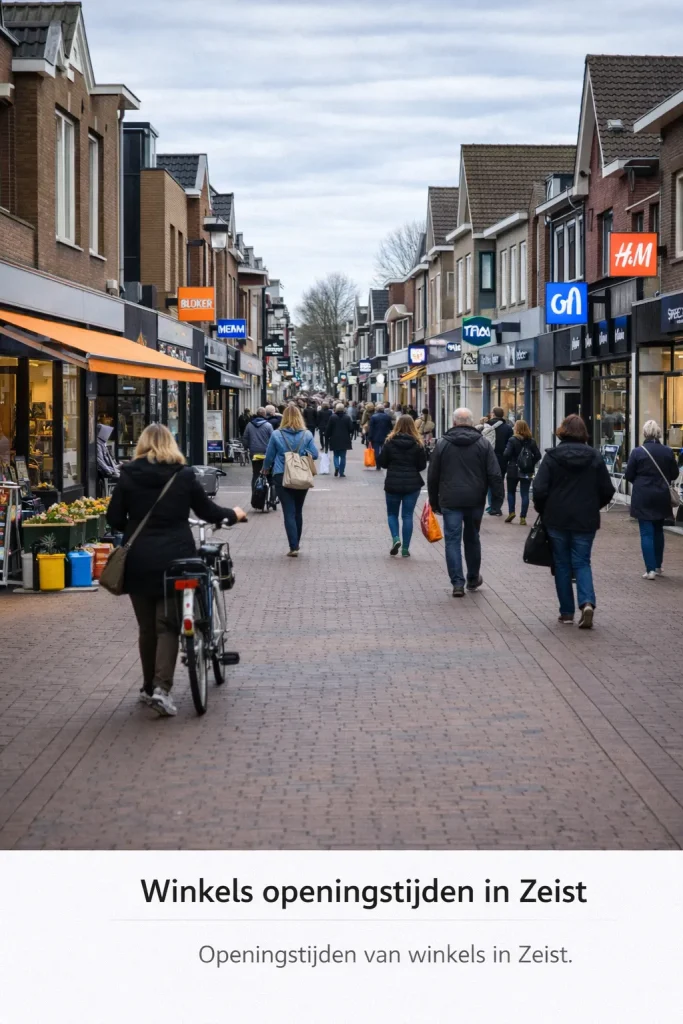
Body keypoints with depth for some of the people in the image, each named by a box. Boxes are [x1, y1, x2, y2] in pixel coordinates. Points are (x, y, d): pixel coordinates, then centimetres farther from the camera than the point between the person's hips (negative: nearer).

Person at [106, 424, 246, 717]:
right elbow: (207, 511, 8)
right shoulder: (184, 476, -1)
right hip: (174, 558, -1)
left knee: (147, 627, 13)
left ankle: (149, 687, 21)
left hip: (139, 561, 1)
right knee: (167, 625, 2)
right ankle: (162, 688, -13)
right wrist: (233, 515, 27)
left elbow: (114, 519, 0)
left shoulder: (128, 476, -1)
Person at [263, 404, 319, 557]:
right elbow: (314, 454, -2)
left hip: (282, 477, -2)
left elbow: (269, 456, 3)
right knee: (298, 511, 17)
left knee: (289, 512, -2)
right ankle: (296, 543, 28)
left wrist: (266, 468, 23)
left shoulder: (276, 435, -5)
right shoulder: (307, 435, -3)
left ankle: (294, 547, -10)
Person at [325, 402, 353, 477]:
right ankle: (341, 472, 6)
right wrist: (350, 436, 16)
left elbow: (328, 430, -4)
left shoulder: (332, 417, -6)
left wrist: (327, 439, 4)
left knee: (336, 455, 13)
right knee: (343, 456, 8)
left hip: (335, 440, 0)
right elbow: (351, 429, -4)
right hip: (344, 440, 0)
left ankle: (337, 467, -13)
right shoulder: (347, 417, -5)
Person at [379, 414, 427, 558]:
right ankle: (405, 548, 5)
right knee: (407, 515, 7)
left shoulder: (390, 442, -7)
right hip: (412, 484, 0)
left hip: (392, 483, 0)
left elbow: (382, 462, -2)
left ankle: (395, 538, -6)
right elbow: (422, 465, -3)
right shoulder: (417, 444, -7)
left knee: (392, 513, 16)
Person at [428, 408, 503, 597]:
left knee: (452, 540, 1)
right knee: (472, 539, 17)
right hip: (475, 500, 2)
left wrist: (434, 501, 14)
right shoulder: (483, 444, 2)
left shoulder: (442, 444, 1)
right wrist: (498, 498, 1)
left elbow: (433, 476, 5)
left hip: (450, 501, -2)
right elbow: (495, 474, -3)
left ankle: (457, 583, -7)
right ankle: (473, 579, 29)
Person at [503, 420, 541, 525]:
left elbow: (506, 454, -17)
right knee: (525, 494, 4)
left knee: (511, 492, 15)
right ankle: (523, 518, 0)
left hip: (513, 471, -2)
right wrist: (531, 463, 11)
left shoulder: (512, 440, -10)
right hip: (527, 472, 2)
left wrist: (507, 464, 2)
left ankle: (511, 512, 3)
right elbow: (538, 456, -2)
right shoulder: (531, 441, 1)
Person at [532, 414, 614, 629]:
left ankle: (567, 612, 11)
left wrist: (543, 511, 7)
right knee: (582, 562, 9)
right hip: (586, 520, 1)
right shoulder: (595, 457, 0)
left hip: (557, 520, -1)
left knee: (562, 564, 10)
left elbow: (539, 490, -11)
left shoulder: (552, 456, -6)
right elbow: (607, 491, 2)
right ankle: (587, 602, -15)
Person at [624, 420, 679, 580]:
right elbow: (675, 474, 5)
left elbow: (629, 476, -5)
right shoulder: (667, 451, -3)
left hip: (643, 496, -3)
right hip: (661, 496, 3)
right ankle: (658, 567, 23)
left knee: (646, 532, -1)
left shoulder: (637, 452, -12)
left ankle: (651, 569, -7)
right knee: (658, 531, 17)